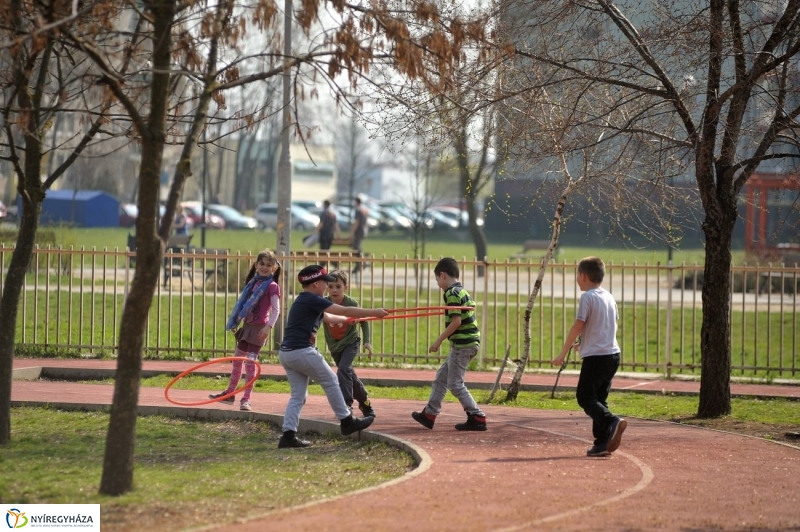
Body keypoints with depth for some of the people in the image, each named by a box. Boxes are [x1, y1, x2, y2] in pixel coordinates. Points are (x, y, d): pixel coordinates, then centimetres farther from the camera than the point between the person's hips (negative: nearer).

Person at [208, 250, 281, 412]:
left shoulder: (271, 286, -10)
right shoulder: (253, 283, 12)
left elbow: (276, 309, -19)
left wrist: (269, 326, -32)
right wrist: (235, 323, 19)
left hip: (259, 327, -8)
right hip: (247, 325, 8)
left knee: (250, 362, -10)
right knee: (237, 359, 16)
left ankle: (246, 399, -4)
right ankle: (229, 393, 30)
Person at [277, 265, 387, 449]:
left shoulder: (303, 302, 19)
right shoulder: (312, 300, -10)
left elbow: (328, 318, 32)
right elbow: (344, 311, -11)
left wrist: (351, 319, 40)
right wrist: (373, 313, -5)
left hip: (286, 353, 9)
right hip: (302, 351, -9)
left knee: (297, 395, 10)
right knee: (330, 382, 7)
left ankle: (288, 435, 0)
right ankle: (347, 422, 17)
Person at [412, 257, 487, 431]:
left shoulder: (452, 294, -14)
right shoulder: (463, 292, 15)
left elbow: (456, 321, -20)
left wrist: (438, 341, -15)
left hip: (462, 344, -10)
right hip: (470, 342, 10)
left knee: (455, 384, -3)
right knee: (442, 377, 17)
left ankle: (477, 418, -4)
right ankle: (429, 414, 22)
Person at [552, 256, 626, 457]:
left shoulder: (588, 297, -9)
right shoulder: (609, 297, 14)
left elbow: (577, 327, -13)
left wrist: (562, 354, -7)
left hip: (595, 356, -8)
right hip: (613, 354, 8)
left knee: (585, 396, -4)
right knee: (599, 398, 12)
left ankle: (611, 422, -27)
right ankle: (603, 442, 5)